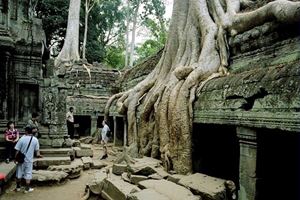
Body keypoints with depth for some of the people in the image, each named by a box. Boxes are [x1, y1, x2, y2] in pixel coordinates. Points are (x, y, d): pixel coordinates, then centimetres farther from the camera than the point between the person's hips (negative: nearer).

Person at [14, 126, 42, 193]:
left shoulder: (22, 139, -13)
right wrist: (38, 155, 20)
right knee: (28, 174, 9)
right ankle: (27, 189, 14)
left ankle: (18, 187, 28)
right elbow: (37, 149, 2)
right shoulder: (35, 139, -7)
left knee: (19, 173, 15)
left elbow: (17, 150, -10)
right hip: (29, 160, 1)